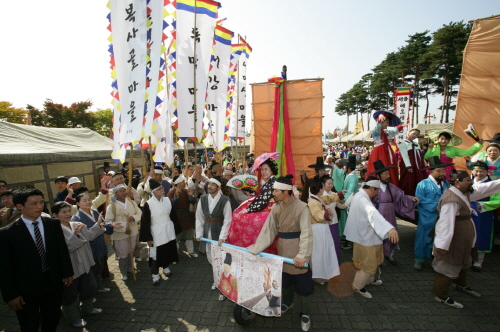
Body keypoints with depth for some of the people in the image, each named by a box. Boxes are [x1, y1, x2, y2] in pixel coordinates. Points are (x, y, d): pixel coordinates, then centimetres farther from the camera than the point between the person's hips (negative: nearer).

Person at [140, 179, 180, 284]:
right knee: (156, 255, 8)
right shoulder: (148, 204, -17)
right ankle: (155, 275, 28)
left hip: (169, 231, 4)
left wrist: (176, 229, 8)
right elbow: (145, 222, -11)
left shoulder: (167, 200, -5)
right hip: (156, 233, -4)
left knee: (168, 251, 18)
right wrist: (148, 238, -9)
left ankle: (166, 267, 43)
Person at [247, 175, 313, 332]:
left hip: (298, 248, -5)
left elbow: (306, 233, -24)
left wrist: (303, 255, -34)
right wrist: (255, 248, -4)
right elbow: (268, 230, -1)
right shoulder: (276, 207, -3)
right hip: (282, 247, 6)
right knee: (284, 276, 22)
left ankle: (305, 314, 32)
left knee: (302, 282, 8)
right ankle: (287, 302, 49)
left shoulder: (301, 207, -21)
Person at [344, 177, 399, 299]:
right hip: (366, 238, -10)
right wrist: (390, 228, -62)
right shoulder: (362, 199, -30)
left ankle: (369, 280, 48)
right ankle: (357, 286, 23)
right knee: (369, 265, 6)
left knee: (373, 262, 27)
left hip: (366, 235, 10)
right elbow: (373, 213, -49)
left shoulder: (360, 195, 4)